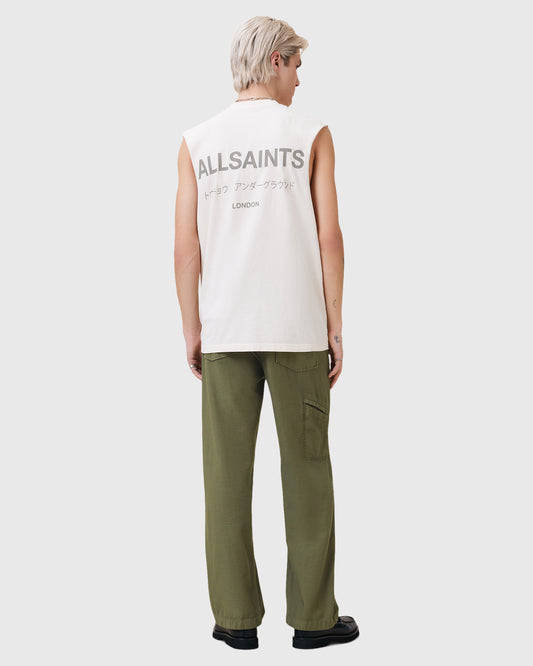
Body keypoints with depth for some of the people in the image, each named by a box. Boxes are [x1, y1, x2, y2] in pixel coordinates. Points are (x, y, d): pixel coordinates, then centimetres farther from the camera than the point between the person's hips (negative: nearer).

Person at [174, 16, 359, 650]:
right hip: (297, 328, -2)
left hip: (224, 331, 2)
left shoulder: (196, 142, 6)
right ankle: (313, 616, 12)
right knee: (305, 469, 6)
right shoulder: (311, 134, 0)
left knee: (227, 474, 6)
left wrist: (192, 330, 9)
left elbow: (186, 247, 2)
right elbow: (328, 235, -4)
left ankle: (236, 618, 11)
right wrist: (335, 326, 2)